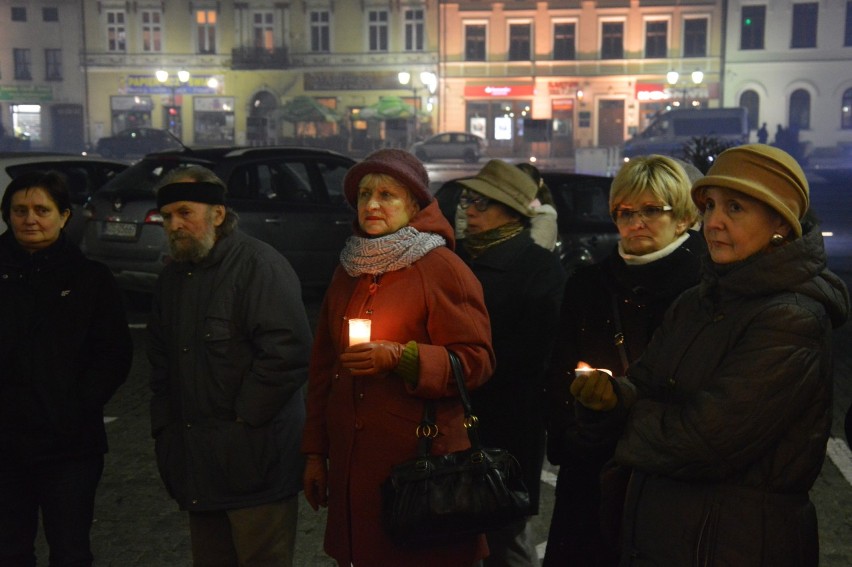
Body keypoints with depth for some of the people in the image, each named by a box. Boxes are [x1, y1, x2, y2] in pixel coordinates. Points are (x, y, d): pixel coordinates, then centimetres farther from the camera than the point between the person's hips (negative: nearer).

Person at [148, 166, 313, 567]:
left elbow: (288, 352, -20)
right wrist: (164, 429, 16)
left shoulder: (257, 264, -11)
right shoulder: (173, 278, 16)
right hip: (200, 466, 8)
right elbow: (162, 364, 25)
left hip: (255, 462, -8)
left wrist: (245, 416, -16)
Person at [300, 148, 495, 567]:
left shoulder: (442, 268, -6)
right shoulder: (347, 273, 14)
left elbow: (476, 361, -10)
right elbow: (322, 367, 19)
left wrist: (400, 358, -23)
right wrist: (316, 453, 16)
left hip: (421, 463, -6)